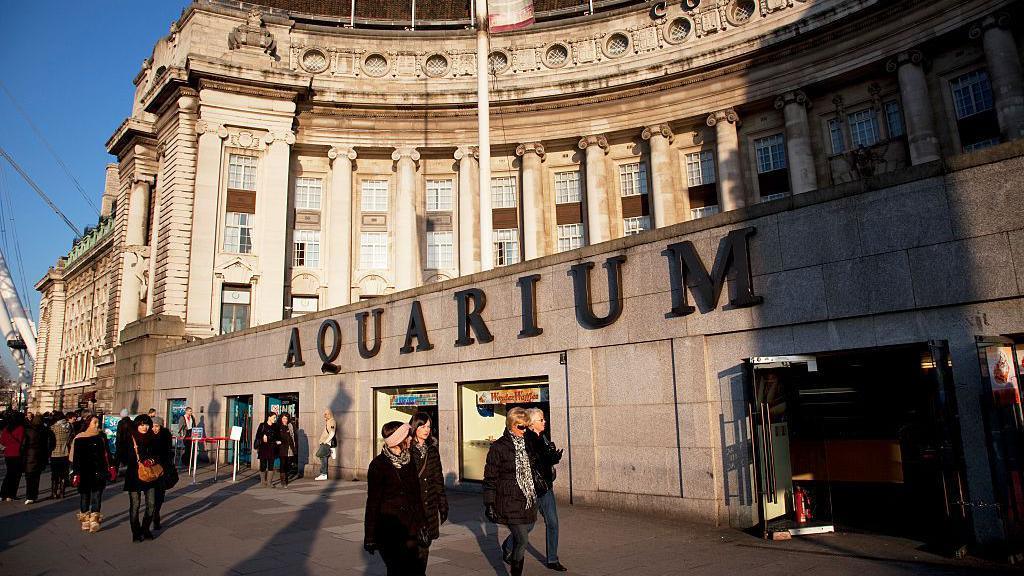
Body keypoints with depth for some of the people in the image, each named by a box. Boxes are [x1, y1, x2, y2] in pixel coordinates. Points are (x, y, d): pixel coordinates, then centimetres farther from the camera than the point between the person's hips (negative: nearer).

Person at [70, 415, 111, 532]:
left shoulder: (101, 436, 5)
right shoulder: (79, 438, -4)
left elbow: (106, 453, 10)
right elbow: (75, 456, -5)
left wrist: (109, 468, 6)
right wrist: (76, 472, -9)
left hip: (99, 472, 2)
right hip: (84, 473, -2)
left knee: (97, 494, 1)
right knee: (84, 495, 9)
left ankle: (94, 520, 7)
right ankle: (85, 519, 20)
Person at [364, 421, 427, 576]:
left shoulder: (409, 460, 8)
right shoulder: (378, 464, -10)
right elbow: (373, 502, -8)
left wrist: (421, 522, 16)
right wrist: (370, 537, -7)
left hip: (409, 528, 5)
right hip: (388, 529, -5)